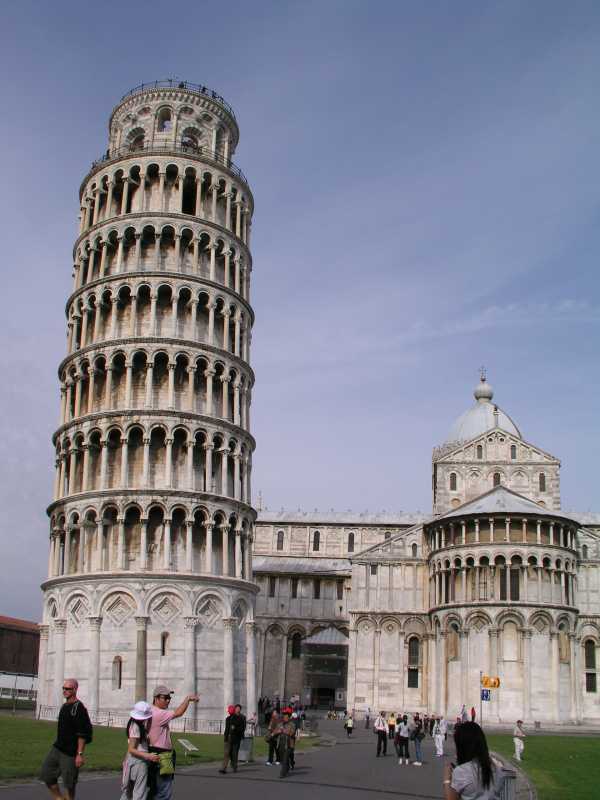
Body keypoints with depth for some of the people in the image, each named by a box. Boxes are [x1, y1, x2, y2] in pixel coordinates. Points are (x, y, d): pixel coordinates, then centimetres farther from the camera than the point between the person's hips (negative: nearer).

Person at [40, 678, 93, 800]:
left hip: (70, 752, -8)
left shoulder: (79, 708, -15)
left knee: (69, 783, 0)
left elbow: (83, 734, -18)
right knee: (46, 774, 7)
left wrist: (80, 754, -22)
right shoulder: (64, 706, 11)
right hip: (57, 748, 9)